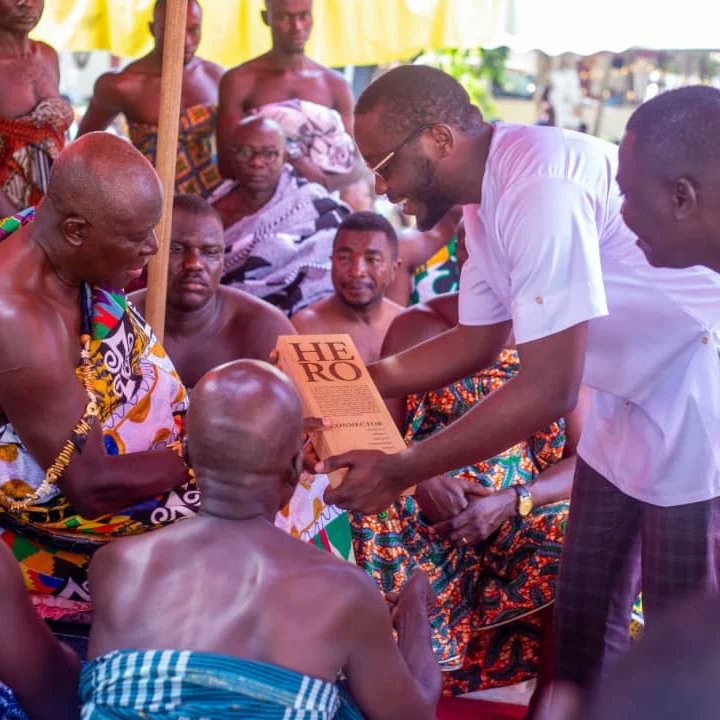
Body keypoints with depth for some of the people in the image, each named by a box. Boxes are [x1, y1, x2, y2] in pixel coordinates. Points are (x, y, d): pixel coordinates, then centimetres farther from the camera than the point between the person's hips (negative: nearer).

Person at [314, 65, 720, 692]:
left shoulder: (540, 188, -29)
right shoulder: (490, 194, 1)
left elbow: (548, 391, -30)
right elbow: (477, 340, 12)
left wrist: (400, 472, -24)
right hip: (631, 394, 9)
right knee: (583, 614, 16)